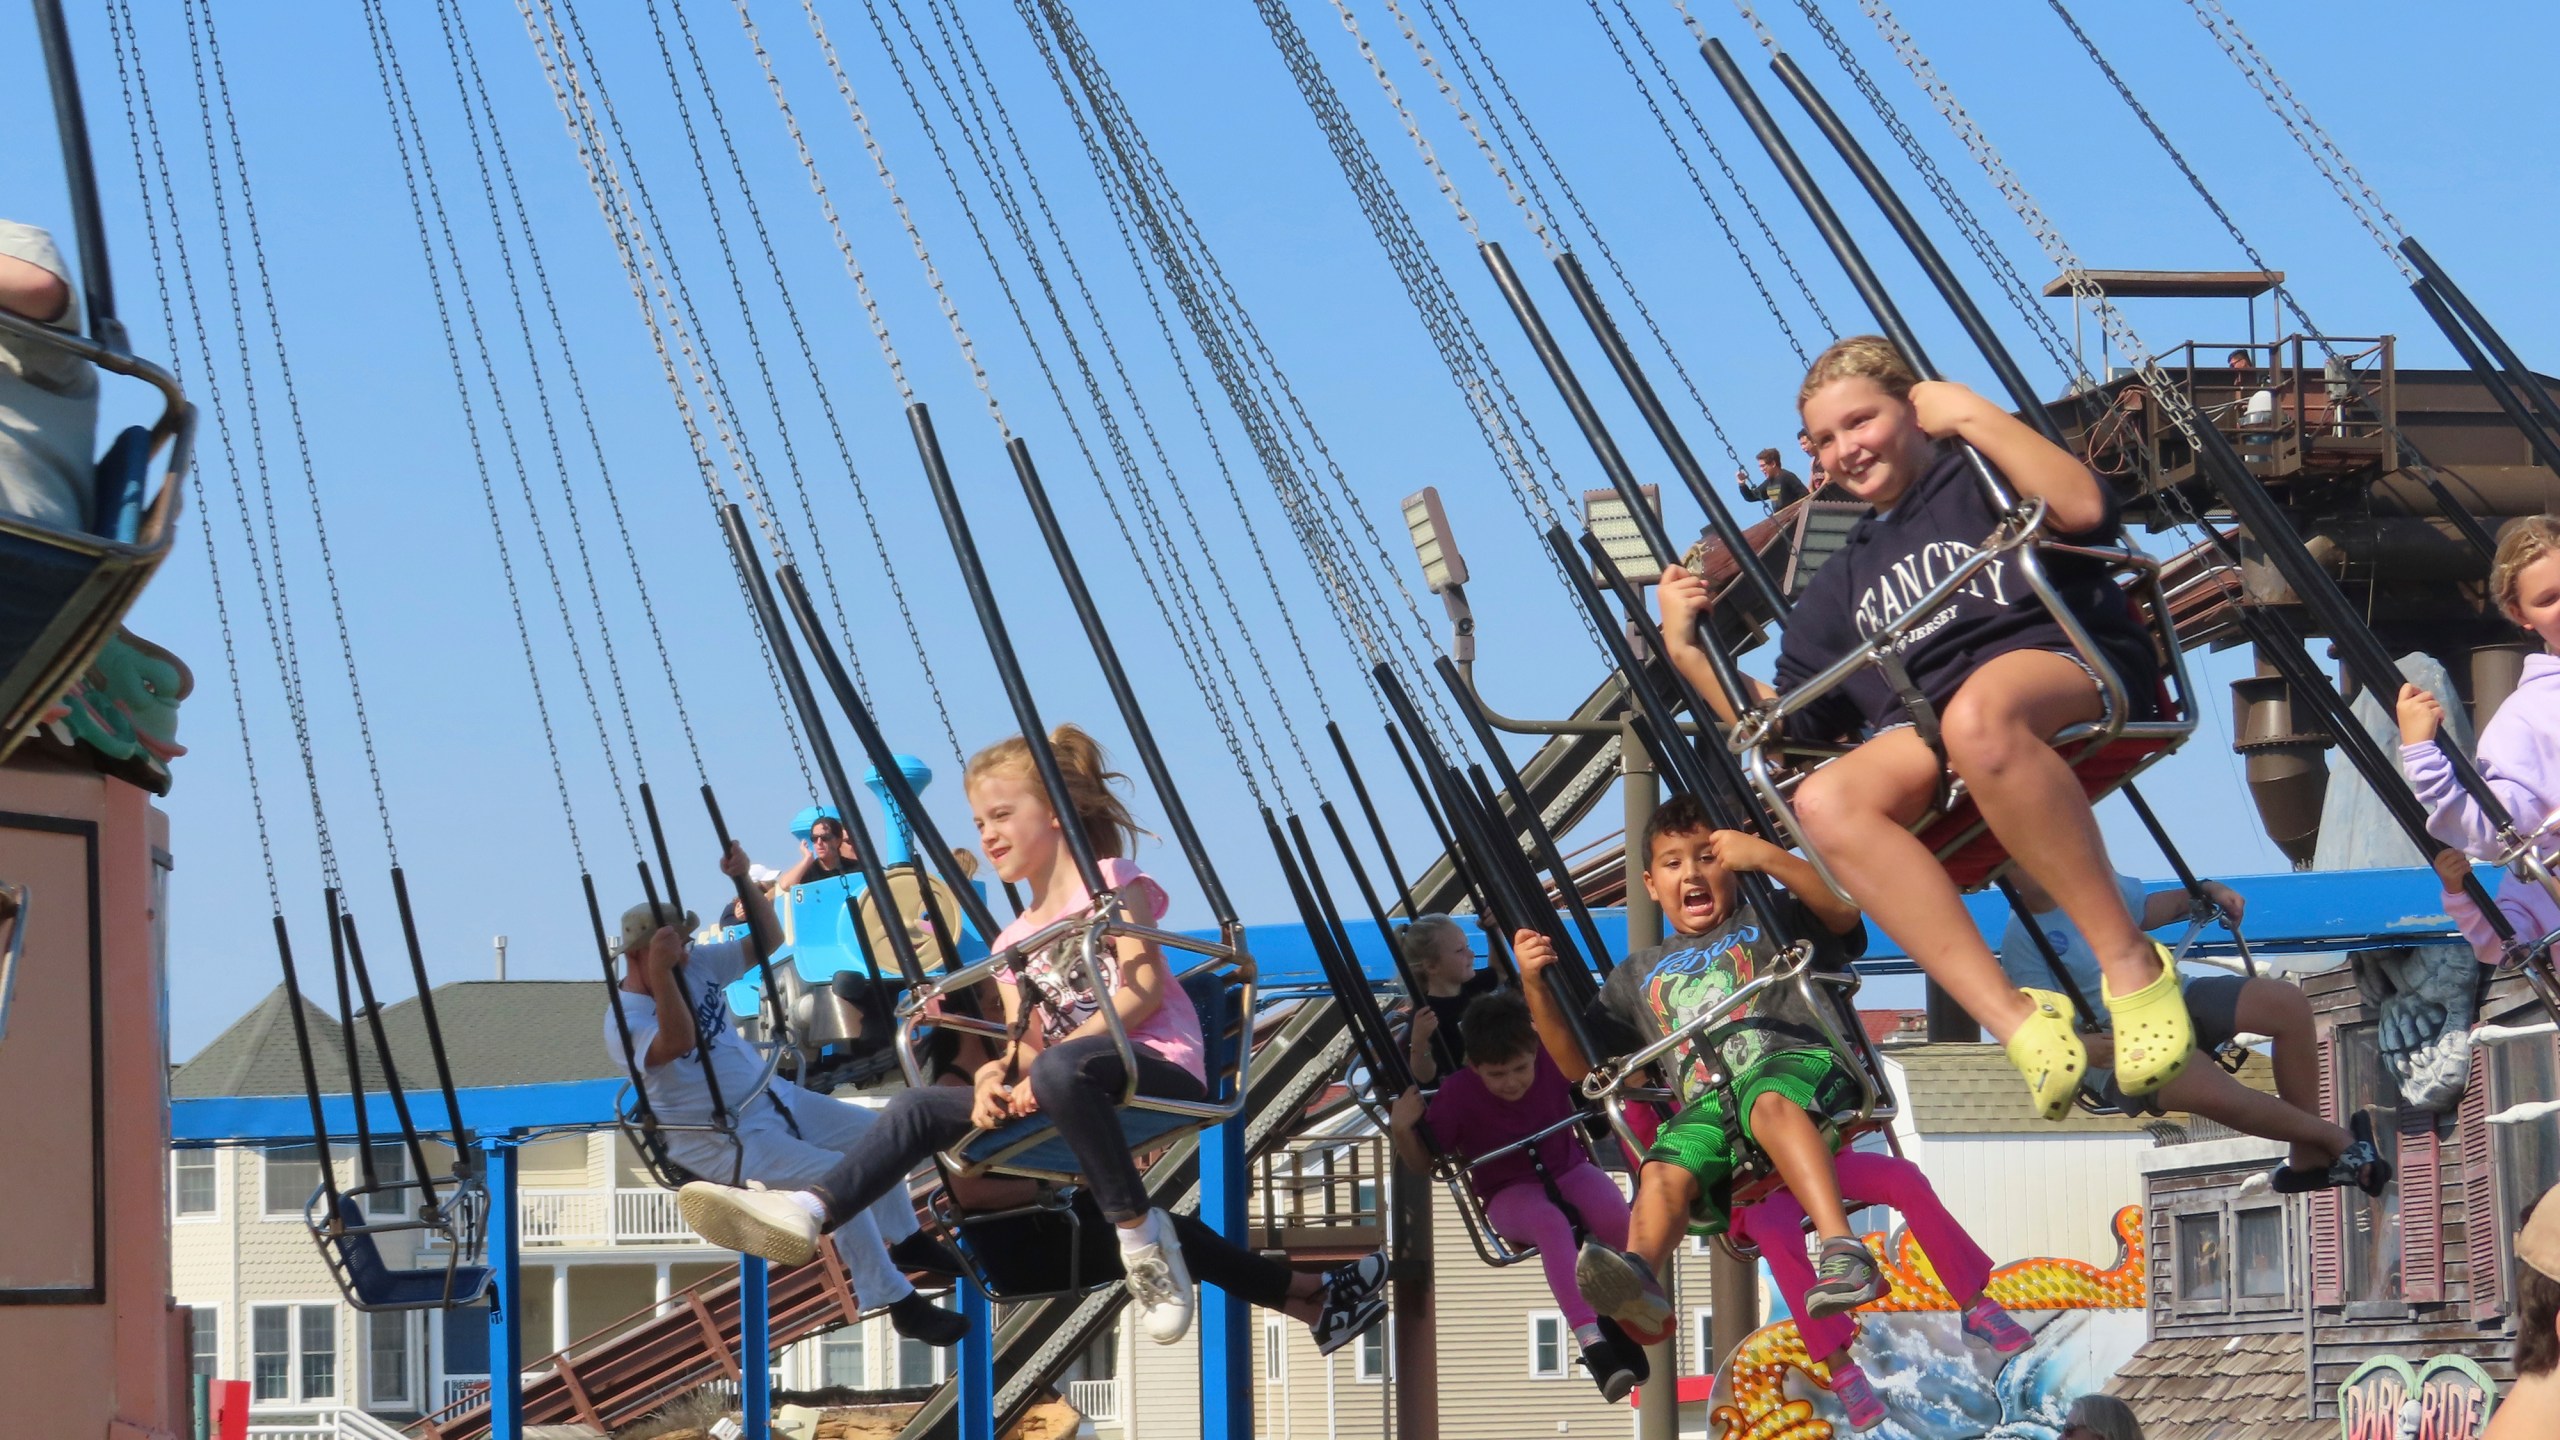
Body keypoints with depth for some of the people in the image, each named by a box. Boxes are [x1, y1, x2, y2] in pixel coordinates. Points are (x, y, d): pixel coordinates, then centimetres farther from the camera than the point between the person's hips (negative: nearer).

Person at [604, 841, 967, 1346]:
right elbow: (677, 1041, -41)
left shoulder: (697, 964, 3)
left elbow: (767, 937, 7)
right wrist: (659, 972, -47)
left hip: (772, 1098, 9)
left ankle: (904, 1239, 33)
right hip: (720, 1139, -9)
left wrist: (744, 881, -8)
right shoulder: (625, 1019, -21)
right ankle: (897, 1303, -19)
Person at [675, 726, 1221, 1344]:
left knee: (1060, 1070, -41)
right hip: (1066, 1090, 7)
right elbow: (1024, 1043, 15)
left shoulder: (1112, 882, 4)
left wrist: (1050, 1056, -18)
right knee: (921, 1106, -8)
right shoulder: (1014, 944, 24)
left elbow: (1145, 989, -10)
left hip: (1161, 1065, -7)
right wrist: (999, 1074, -10)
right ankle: (809, 1209, -27)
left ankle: (1141, 1234, -31)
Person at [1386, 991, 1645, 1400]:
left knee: (1613, 1213, -32)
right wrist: (1403, 1130, -26)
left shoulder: (1553, 1063, -11)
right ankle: (1591, 1342, -47)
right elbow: (1423, 1162, -7)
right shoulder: (1458, 1094, -17)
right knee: (1551, 1221, -39)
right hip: (1510, 1194, -3)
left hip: (1569, 1170, 3)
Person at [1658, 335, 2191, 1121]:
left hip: (2069, 665, -5)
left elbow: (2084, 509, -6)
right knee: (1826, 803, -29)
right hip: (1926, 738, 5)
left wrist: (1975, 417, -3)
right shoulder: (1842, 583, 32)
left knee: (1977, 713, -43)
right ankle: (2016, 1020, -37)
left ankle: (2129, 961, -35)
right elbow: (1786, 721, 28)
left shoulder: (1982, 472, 16)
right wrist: (1690, 651, 16)